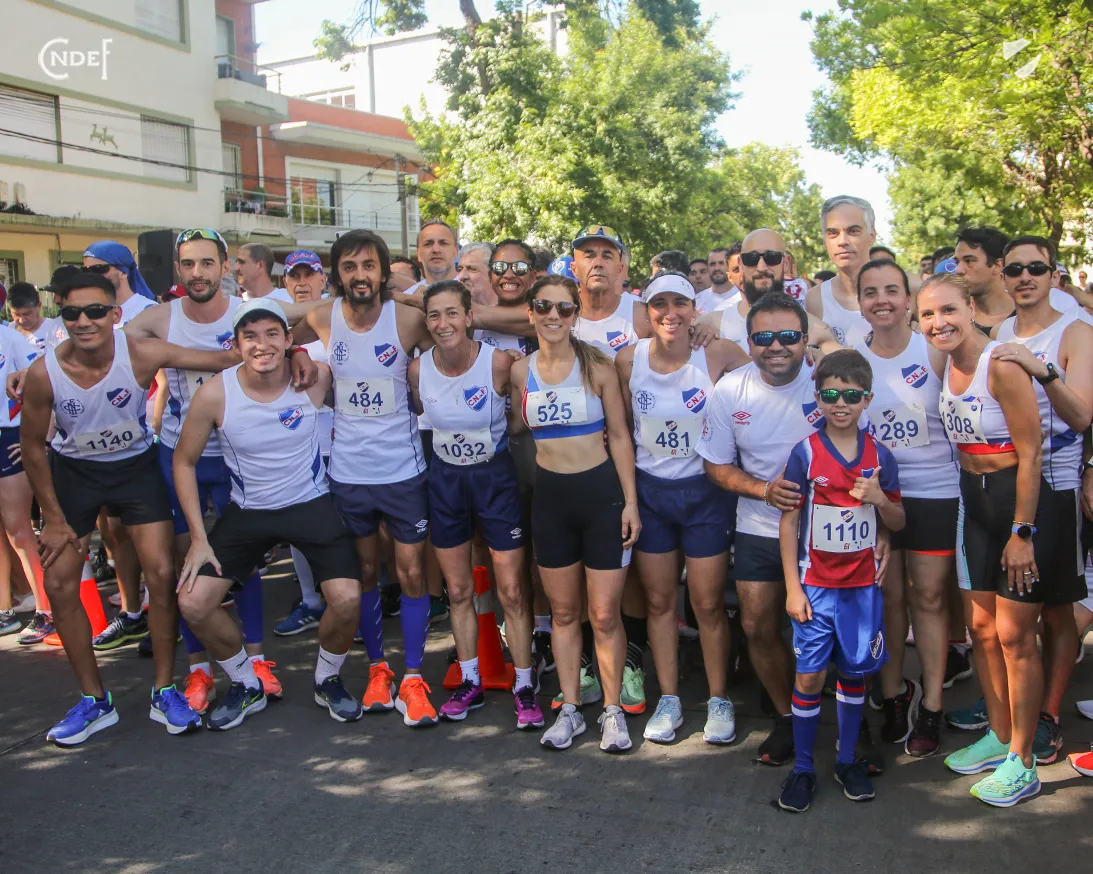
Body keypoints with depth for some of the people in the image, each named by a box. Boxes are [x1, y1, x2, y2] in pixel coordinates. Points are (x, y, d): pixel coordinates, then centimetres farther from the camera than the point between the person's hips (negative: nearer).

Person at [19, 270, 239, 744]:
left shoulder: (141, 353, -26)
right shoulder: (44, 373, -23)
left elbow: (226, 360, -23)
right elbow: (32, 446, -9)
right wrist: (53, 518, -5)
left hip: (135, 465, -1)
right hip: (72, 471, 1)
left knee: (162, 573, -9)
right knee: (59, 584, -1)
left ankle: (165, 692, 10)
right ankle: (94, 700, 17)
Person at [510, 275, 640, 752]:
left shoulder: (597, 366, -5)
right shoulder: (521, 371, 2)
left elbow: (619, 436, -3)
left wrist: (630, 501, -6)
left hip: (602, 491, -3)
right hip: (550, 495, 3)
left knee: (605, 615, 0)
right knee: (563, 612, 12)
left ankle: (612, 710, 18)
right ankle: (569, 709, 25)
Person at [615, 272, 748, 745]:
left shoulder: (717, 355, -14)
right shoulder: (628, 359, -6)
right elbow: (622, 430, 5)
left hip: (703, 491, -2)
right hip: (650, 492, 2)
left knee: (709, 604, 5)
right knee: (659, 600, 12)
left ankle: (719, 700, 25)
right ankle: (668, 700, 27)